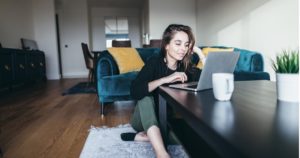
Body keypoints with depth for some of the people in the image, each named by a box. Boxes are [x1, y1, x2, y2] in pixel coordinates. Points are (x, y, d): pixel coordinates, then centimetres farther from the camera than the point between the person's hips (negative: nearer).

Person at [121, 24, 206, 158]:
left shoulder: (186, 67, -5)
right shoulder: (155, 62, -18)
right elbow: (135, 91, -33)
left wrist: (200, 53, -16)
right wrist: (166, 79, -38)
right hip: (145, 120, -3)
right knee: (146, 98, -34)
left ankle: (143, 137, -19)